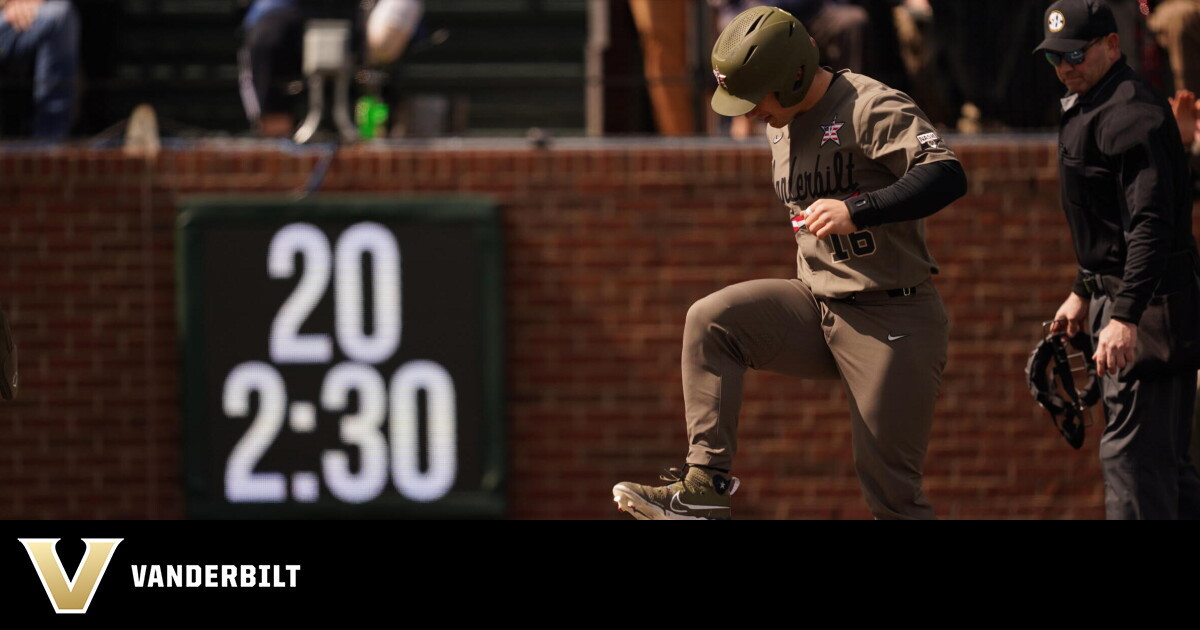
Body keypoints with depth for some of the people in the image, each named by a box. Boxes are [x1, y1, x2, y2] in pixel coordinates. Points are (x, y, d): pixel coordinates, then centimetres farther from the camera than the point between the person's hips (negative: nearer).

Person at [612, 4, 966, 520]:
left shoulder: (871, 108, -15)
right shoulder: (779, 125, 11)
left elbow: (947, 176, -28)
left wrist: (857, 210, -38)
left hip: (893, 322, -8)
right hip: (816, 310, 8)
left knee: (890, 490, -6)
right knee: (710, 321, -12)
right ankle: (705, 488, -17)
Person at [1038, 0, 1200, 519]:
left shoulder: (1131, 115, -17)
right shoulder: (1086, 108, 18)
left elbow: (1151, 225, -25)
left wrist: (1125, 318, -30)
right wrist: (1083, 292, 30)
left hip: (1148, 302, -11)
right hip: (1116, 298, 11)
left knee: (1131, 452, -13)